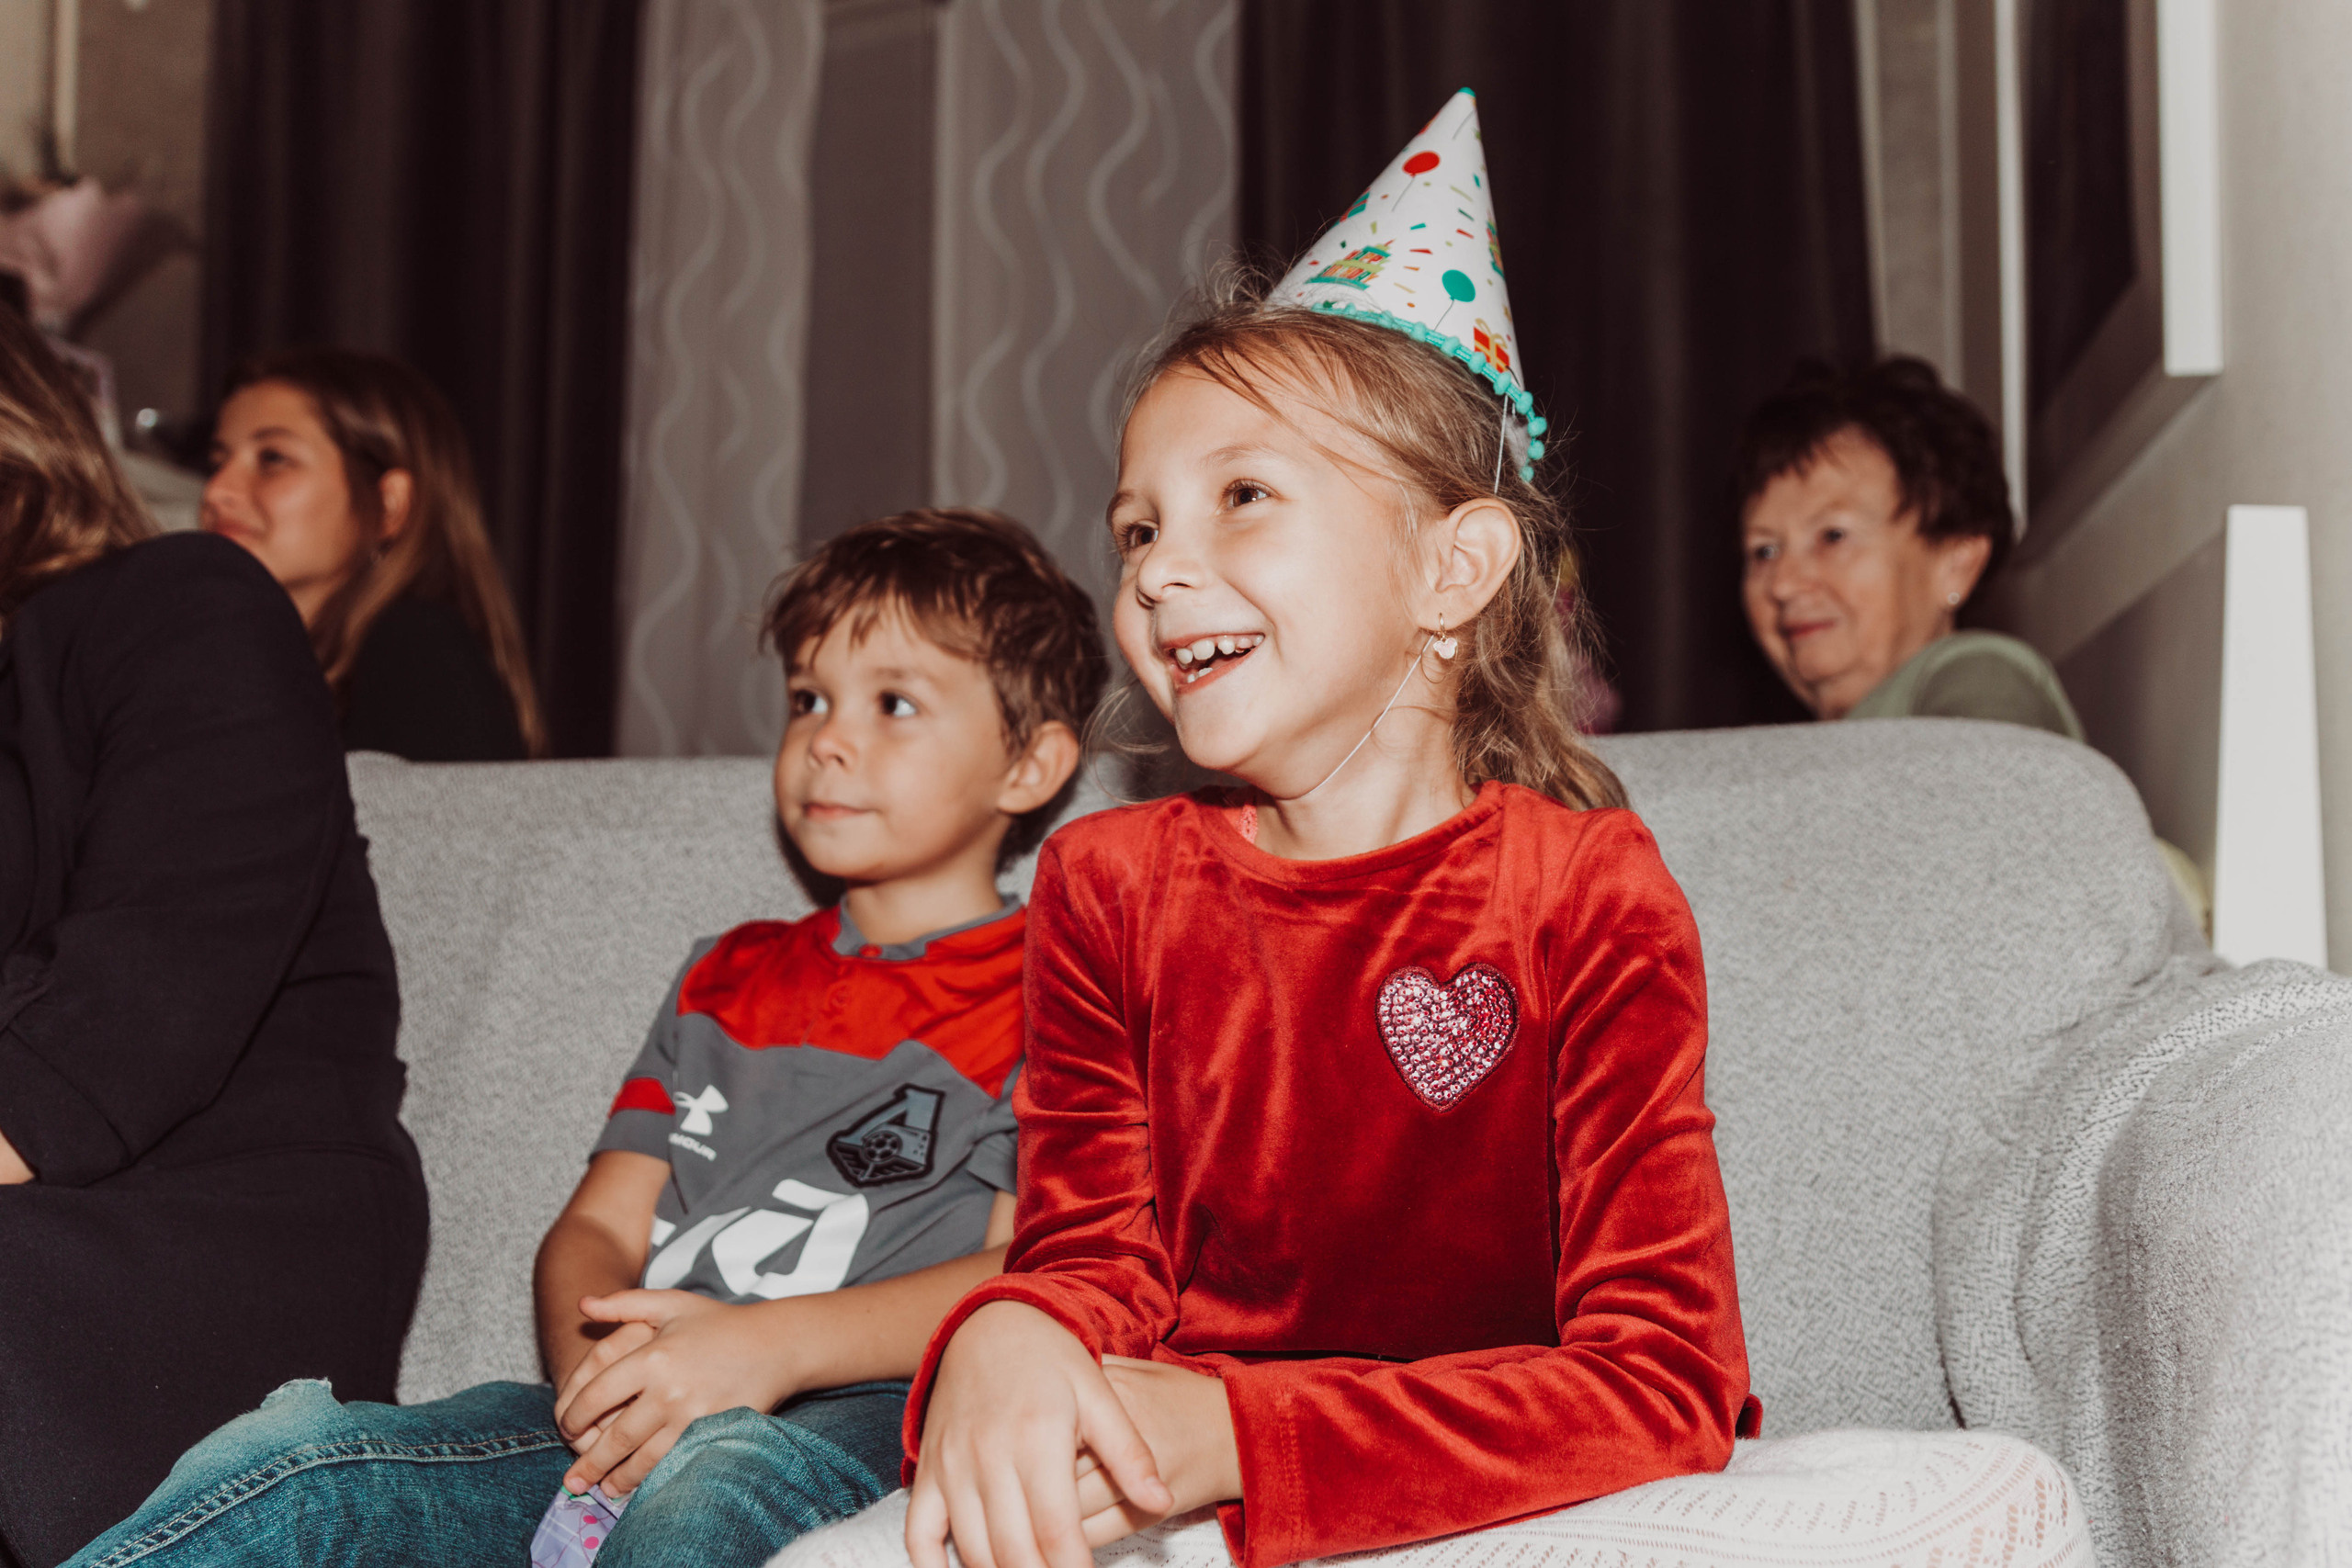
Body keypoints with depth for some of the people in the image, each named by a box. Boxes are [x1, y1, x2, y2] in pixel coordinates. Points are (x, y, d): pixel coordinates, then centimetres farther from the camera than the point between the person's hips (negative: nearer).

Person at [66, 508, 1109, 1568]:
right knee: (294, 1449, -22)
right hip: (635, 1426, 5)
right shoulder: (725, 976, 30)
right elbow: (596, 1224, 20)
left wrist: (777, 1345, -20)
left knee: (717, 1477, -42)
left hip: (869, 1418, -5)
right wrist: (595, 1364, -4)